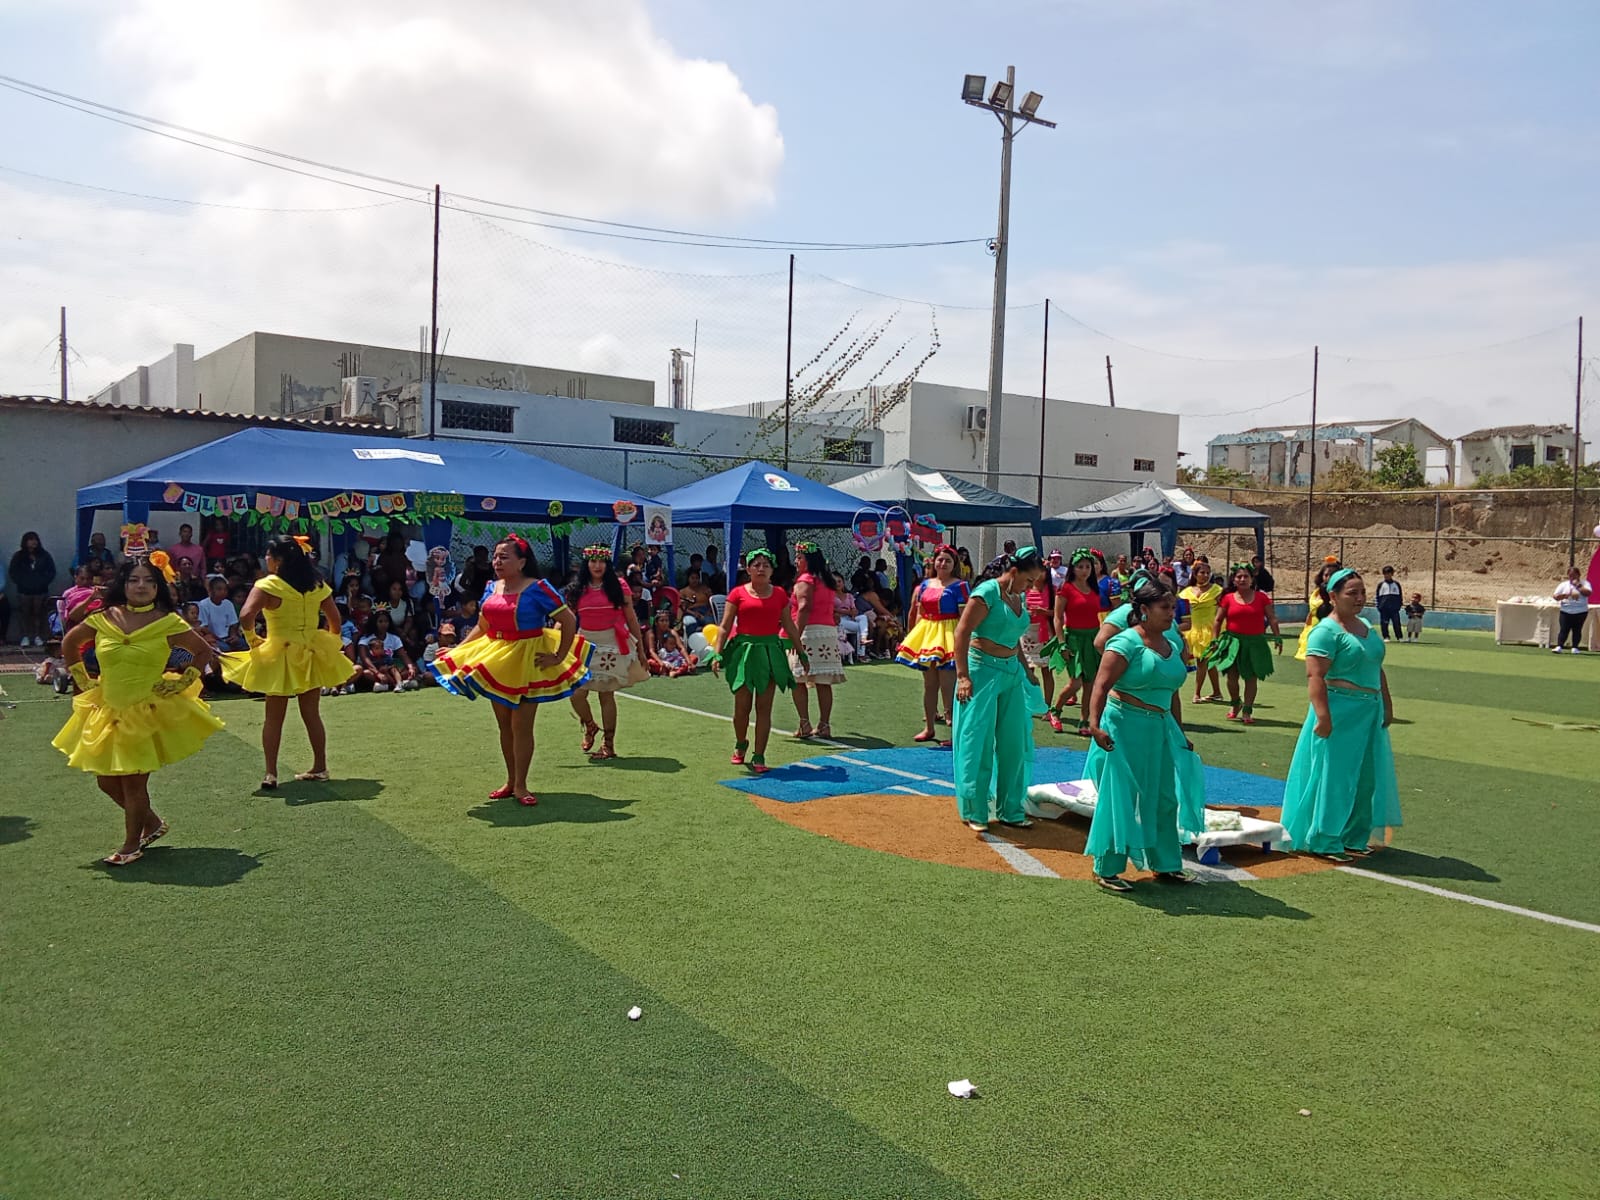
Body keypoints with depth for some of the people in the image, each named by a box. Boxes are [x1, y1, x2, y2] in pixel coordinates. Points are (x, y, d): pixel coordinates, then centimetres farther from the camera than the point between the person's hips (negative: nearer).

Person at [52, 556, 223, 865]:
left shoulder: (168, 623, -8)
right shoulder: (103, 619, 0)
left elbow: (203, 651, 3)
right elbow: (69, 645, 17)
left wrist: (183, 682, -4)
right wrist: (83, 680, 12)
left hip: (148, 712, -4)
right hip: (108, 712, 4)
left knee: (133, 781, -1)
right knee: (107, 781, 11)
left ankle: (131, 845, 17)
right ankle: (152, 823, 33)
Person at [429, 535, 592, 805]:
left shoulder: (537, 588, -13)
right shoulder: (492, 588, 7)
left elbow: (569, 620, -12)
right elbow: (482, 627, 15)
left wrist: (559, 657, -15)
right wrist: (456, 651, 7)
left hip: (527, 663, -6)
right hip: (495, 661, 6)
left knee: (521, 725, -2)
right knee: (504, 724, 12)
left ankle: (520, 785, 10)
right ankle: (510, 781, 25)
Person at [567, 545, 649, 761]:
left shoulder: (619, 587, 1)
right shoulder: (577, 591, 6)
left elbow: (631, 619, 3)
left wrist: (641, 650, 2)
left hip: (612, 646, -2)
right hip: (585, 645, 2)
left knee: (606, 694, -1)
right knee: (577, 693, -5)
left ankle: (609, 745, 11)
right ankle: (589, 727, 27)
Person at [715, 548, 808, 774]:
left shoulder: (779, 594, 6)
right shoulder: (738, 593, -1)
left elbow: (789, 626, 12)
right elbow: (725, 626, -2)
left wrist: (802, 653, 13)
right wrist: (718, 654, -11)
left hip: (770, 652, 1)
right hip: (744, 651, -1)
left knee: (764, 708, 1)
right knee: (742, 706, 4)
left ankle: (759, 757, 8)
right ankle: (740, 745, 31)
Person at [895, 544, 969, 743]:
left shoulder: (959, 586, -4)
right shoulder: (925, 585, 14)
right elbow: (919, 613, 17)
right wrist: (914, 637, 10)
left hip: (948, 637, -6)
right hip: (927, 636, 6)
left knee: (947, 685, -9)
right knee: (929, 684, 12)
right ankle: (929, 728, 21)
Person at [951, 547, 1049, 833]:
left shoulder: (1019, 597, 11)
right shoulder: (987, 592, -13)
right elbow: (962, 632, -17)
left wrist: (1025, 669, 15)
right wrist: (962, 676, -20)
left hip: (1012, 673, 8)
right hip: (982, 670, -8)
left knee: (1014, 743, 10)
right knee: (978, 742, 0)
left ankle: (1011, 810, 23)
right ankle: (975, 812, 12)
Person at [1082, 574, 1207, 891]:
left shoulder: (1173, 643, 10)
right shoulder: (1127, 643, -13)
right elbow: (1101, 686, -20)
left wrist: (1179, 733, 20)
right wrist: (1095, 724, -32)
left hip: (1161, 728, 8)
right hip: (1125, 727, -8)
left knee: (1166, 797, 15)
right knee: (1120, 798, 0)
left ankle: (1166, 864, 31)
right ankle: (1107, 870, 13)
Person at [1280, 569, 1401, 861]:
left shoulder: (1366, 627, 14)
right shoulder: (1326, 631, -13)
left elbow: (1377, 670, 22)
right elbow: (1315, 676, -20)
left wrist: (1387, 705, 18)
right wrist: (1323, 716, -25)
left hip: (1369, 715, 9)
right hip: (1339, 714, -9)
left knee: (1365, 778, 13)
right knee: (1333, 776, -1)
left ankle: (1353, 838, 25)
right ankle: (1325, 841, 9)